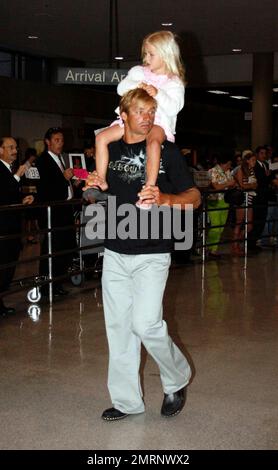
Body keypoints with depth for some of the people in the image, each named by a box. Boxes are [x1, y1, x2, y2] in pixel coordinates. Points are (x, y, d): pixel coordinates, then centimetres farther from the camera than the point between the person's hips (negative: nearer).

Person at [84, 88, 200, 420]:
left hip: (152, 253, -5)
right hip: (115, 252, 5)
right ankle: (126, 401, 21)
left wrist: (165, 199, -24)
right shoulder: (110, 149, 9)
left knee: (146, 324, -14)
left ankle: (177, 380, 14)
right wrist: (94, 187, 1)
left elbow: (194, 197, -4)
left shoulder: (167, 151, -4)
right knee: (118, 327, 7)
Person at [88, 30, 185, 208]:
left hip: (158, 122, -5)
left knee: (153, 141, -41)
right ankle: (101, 181, -7)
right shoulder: (139, 72, 16)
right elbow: (121, 88, 3)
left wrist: (158, 94, -22)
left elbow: (173, 108, -11)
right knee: (102, 137, -11)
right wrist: (136, 86, -15)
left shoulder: (174, 83, 3)